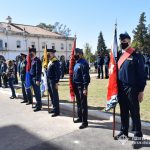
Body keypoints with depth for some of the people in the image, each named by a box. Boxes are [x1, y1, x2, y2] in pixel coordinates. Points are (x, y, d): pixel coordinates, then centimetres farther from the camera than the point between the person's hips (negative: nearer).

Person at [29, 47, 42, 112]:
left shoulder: (37, 60, -15)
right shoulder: (32, 60, 14)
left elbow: (38, 71, -19)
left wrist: (37, 80, -21)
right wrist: (31, 79, 15)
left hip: (36, 79, -9)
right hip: (32, 79, 9)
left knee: (37, 92, -2)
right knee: (35, 92, 16)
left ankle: (39, 106, 6)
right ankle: (38, 104, 28)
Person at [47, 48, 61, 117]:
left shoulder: (56, 62, -13)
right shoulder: (50, 61, 14)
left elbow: (58, 73, -18)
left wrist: (56, 82, -19)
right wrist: (47, 80, 15)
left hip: (53, 81, -9)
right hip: (49, 80, 9)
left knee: (55, 96, -2)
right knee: (51, 95, 15)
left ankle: (57, 111, 6)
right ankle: (54, 108, 27)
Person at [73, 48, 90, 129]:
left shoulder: (83, 63, -15)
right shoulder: (76, 63, 13)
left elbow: (85, 76, -20)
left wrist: (85, 88, -23)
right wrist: (73, 85, 16)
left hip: (81, 86, -9)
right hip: (76, 86, 9)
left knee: (83, 104, -2)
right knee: (78, 103, 18)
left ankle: (85, 122, 7)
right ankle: (80, 118, 33)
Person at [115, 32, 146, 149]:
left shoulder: (137, 55, -8)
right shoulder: (119, 55, 9)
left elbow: (142, 74, -9)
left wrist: (141, 91, -12)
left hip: (132, 89, -5)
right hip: (121, 89, 6)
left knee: (134, 114, 3)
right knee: (123, 112, 16)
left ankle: (138, 136, 15)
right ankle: (124, 132, 31)